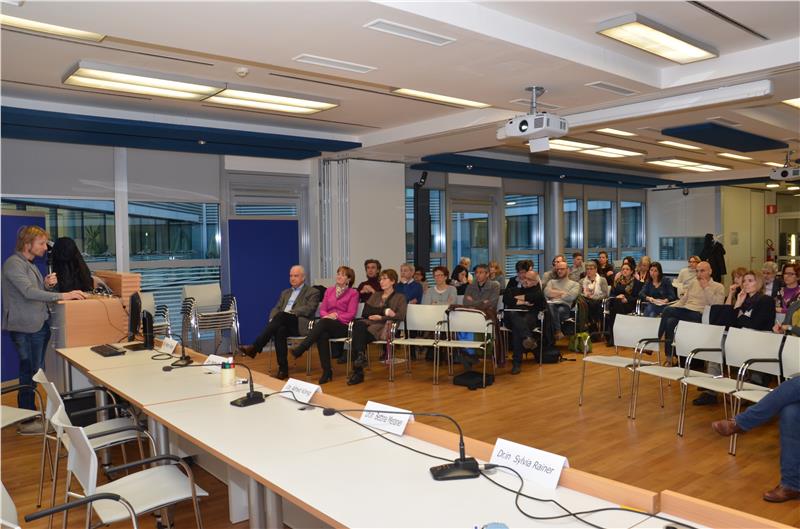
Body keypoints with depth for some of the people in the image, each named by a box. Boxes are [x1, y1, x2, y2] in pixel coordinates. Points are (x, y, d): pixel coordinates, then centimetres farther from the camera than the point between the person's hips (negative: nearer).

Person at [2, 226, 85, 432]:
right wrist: (62, 295, -30)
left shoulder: (30, 264, 17)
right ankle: (27, 421, 5)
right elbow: (28, 292, -26)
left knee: (36, 372, 14)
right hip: (26, 328, -9)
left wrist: (47, 285, 0)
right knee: (30, 373, -4)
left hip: (39, 325, 9)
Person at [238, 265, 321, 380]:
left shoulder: (313, 292, 11)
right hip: (283, 323, 4)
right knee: (280, 330, -35)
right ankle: (283, 369, -34)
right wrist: (272, 319, -5)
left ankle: (254, 348, -39)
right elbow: (276, 308, 20)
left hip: (300, 324, -4)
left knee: (281, 315, -35)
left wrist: (290, 313, -17)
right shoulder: (285, 293, 30)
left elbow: (309, 309, -6)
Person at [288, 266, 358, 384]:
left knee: (323, 322, -36)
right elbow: (322, 309, 15)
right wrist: (326, 315, -8)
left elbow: (351, 314, -1)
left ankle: (300, 350, -41)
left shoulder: (353, 293, 8)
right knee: (322, 335, -35)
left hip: (343, 325, -3)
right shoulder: (329, 290, 22)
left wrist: (336, 315, -15)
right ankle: (327, 371, -34)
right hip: (326, 324, 3)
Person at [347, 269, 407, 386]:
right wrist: (384, 311, -4)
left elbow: (401, 316, -1)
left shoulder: (400, 297, 18)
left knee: (357, 336, -32)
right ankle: (360, 355, -37)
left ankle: (358, 372, -37)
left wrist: (381, 317, -10)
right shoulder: (375, 295, 30)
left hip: (384, 327, -4)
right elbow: (365, 312, 11)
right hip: (369, 323, 4)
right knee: (358, 324, -35)